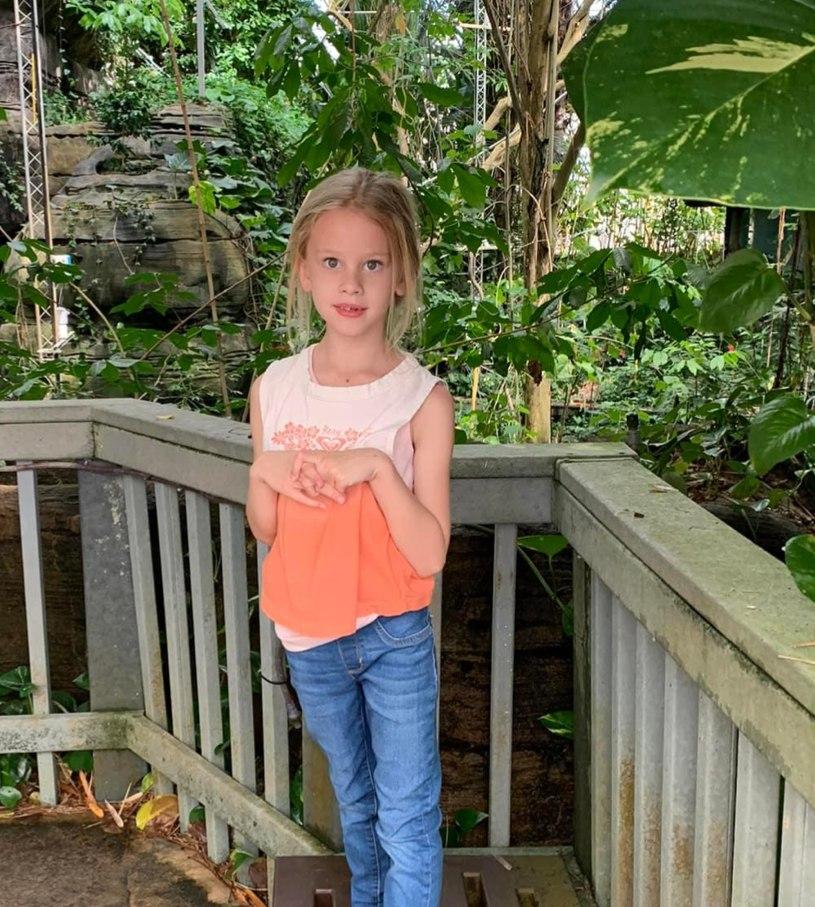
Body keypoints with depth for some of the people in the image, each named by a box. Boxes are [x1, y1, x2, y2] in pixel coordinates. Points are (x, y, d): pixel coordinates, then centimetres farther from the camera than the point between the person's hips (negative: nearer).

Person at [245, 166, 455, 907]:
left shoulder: (422, 398, -16)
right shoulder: (274, 388, -6)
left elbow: (429, 554, -18)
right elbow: (265, 529, 3)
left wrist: (376, 467, -29)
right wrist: (265, 470, -17)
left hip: (394, 636, -4)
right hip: (307, 636, 4)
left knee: (407, 819, 6)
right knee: (354, 800, 25)